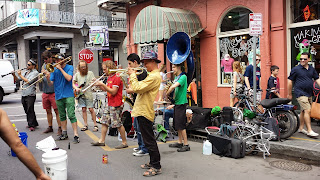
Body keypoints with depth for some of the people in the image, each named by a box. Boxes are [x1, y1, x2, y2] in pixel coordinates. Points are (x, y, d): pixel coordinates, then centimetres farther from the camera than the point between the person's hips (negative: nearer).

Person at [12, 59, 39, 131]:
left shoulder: (35, 72, -6)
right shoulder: (26, 72, 17)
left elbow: (28, 81, -16)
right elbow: (18, 79, 22)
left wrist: (20, 75, -10)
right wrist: (14, 75, 4)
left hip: (30, 94, -8)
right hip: (23, 94, 8)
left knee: (30, 110, -6)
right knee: (27, 110, 12)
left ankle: (32, 125, 2)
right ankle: (34, 123, 22)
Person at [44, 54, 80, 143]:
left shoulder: (69, 67, -1)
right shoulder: (54, 69, 7)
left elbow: (69, 78, -18)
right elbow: (51, 83, 2)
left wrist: (60, 68, -15)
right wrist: (48, 78, -19)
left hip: (68, 95, -4)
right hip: (59, 96, 5)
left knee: (71, 115, -11)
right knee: (62, 116, 14)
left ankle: (76, 135, -10)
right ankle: (64, 134, 26)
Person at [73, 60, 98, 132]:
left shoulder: (90, 73, 1)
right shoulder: (77, 74, 9)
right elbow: (73, 83, 9)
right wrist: (76, 88, -10)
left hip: (88, 94, -3)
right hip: (80, 94, 3)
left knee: (91, 109, -5)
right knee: (83, 109, 5)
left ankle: (95, 125, 1)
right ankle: (85, 125, 11)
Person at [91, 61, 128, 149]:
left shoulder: (117, 78, -16)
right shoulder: (109, 77, 13)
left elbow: (113, 92, -21)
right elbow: (105, 89, 17)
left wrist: (102, 84, -20)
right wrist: (98, 84, 3)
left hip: (116, 105, -10)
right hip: (110, 104, 10)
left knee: (118, 124, -4)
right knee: (104, 122, 12)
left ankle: (124, 142, 7)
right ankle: (102, 141, 22)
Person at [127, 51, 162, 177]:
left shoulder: (154, 76, -18)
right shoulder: (153, 75, 17)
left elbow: (137, 88, -23)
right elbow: (140, 88, 18)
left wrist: (132, 75, -11)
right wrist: (132, 76, 9)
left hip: (145, 112, -11)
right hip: (143, 111, 11)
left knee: (149, 140, -4)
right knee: (148, 139, 18)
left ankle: (156, 167, 4)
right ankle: (153, 163, 28)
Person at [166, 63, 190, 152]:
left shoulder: (183, 77, -14)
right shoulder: (176, 77, 15)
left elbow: (174, 86, -25)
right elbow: (173, 87, 16)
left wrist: (166, 95, -15)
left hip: (181, 103, -9)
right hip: (176, 102, 9)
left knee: (181, 125, -7)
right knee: (177, 124, 14)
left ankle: (186, 145, 0)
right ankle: (180, 142, 24)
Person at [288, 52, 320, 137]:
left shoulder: (312, 69, 11)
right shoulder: (296, 69, -6)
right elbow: (290, 81, -3)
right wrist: (289, 94, -1)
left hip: (309, 94, 7)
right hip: (301, 94, -6)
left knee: (303, 111, 14)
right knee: (307, 110, -14)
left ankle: (301, 128, 25)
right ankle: (309, 131, -11)